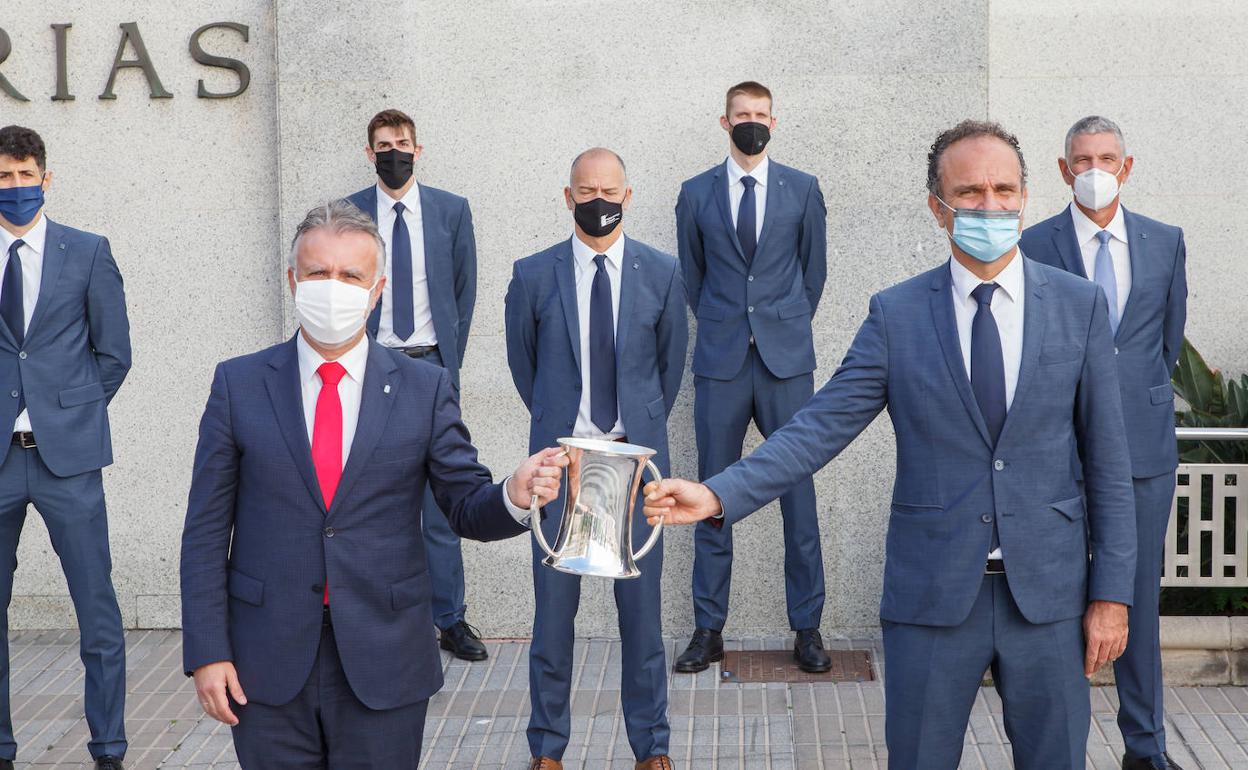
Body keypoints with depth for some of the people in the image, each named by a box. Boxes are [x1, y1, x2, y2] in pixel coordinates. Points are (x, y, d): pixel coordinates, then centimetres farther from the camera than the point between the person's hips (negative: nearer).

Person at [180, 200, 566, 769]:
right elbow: (206, 529, 1)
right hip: (268, 667, 0)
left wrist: (514, 496, -21)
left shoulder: (425, 389, 2)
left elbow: (467, 509, 2)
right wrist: (207, 652, -4)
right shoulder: (239, 385, 1)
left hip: (383, 665, 0)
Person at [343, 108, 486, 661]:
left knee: (442, 500, 1)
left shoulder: (451, 211, 6)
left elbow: (465, 289, 10)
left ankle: (450, 620, 8)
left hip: (431, 366, 0)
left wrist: (449, 360, 5)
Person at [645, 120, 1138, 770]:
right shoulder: (896, 314, 0)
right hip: (931, 594, 0)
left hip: (1047, 594, 1)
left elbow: (1106, 458, 2)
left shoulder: (1079, 306, 1)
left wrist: (1111, 592, -1)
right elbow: (822, 426, -5)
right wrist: (719, 495, -18)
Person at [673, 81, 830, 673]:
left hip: (787, 358, 0)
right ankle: (708, 630, 11)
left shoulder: (802, 190, 6)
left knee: (798, 493, 0)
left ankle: (807, 628, 8)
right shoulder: (696, 194, 7)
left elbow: (814, 269, 13)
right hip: (720, 362, 1)